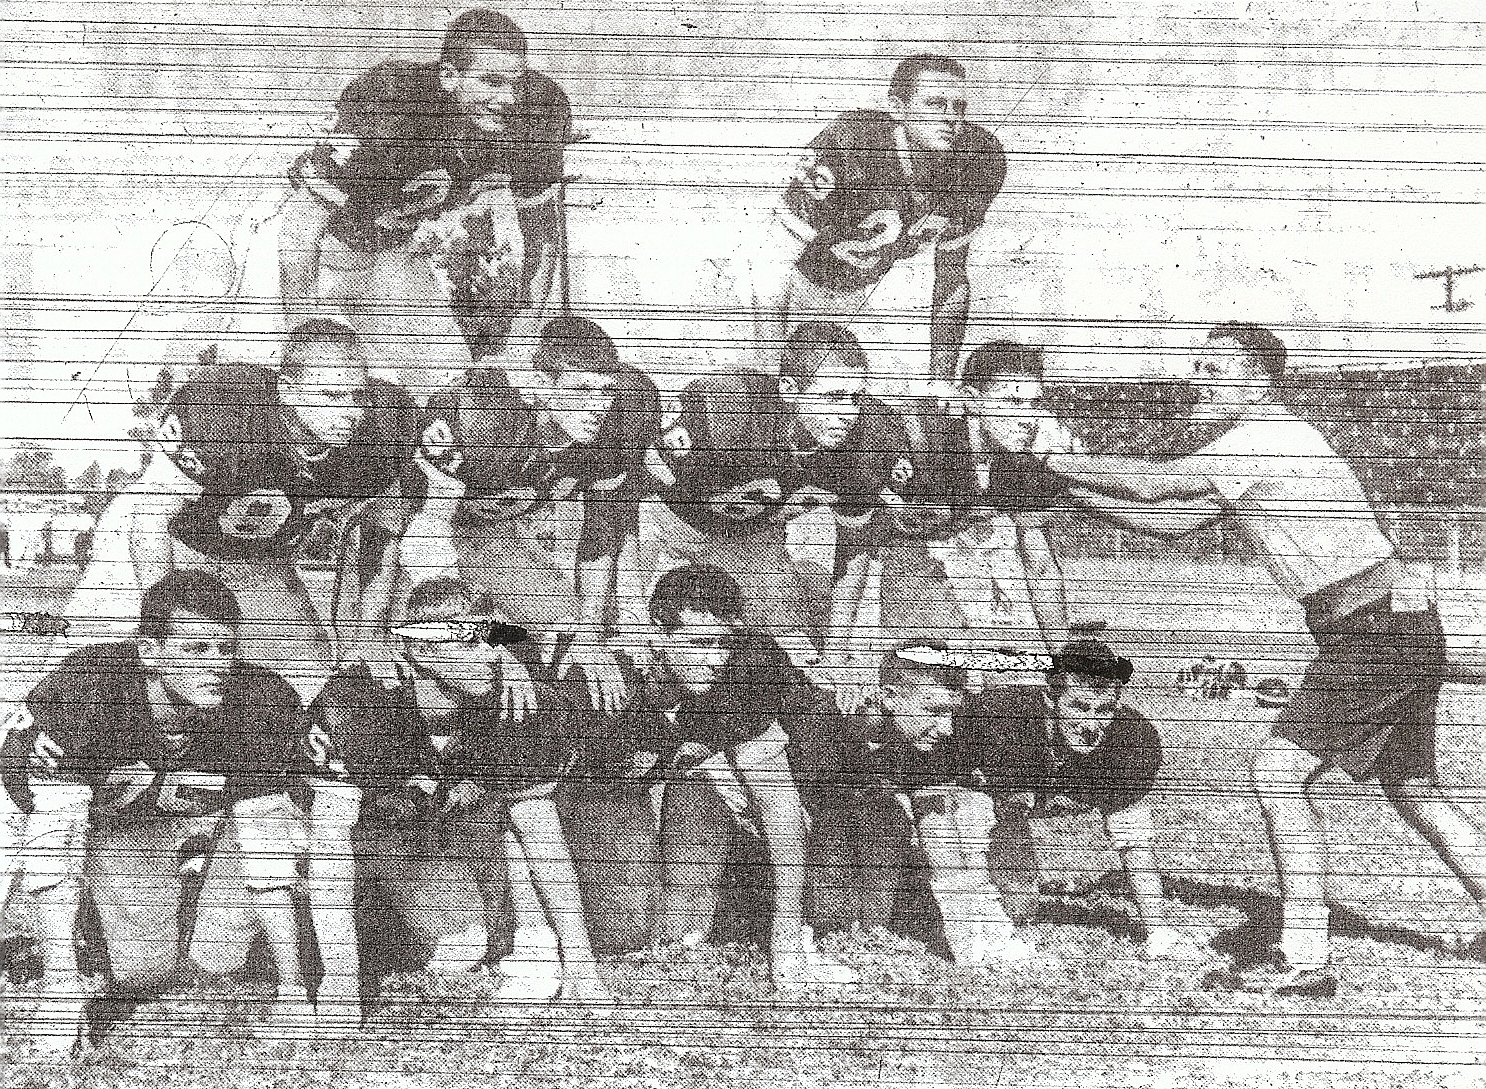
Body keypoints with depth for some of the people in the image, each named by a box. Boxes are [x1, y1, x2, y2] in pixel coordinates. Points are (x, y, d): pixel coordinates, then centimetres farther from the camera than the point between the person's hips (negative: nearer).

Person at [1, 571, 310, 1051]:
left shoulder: (263, 701, -30)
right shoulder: (84, 687, -34)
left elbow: (267, 847, -27)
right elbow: (50, 823, -37)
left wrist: (291, 988, -31)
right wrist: (60, 982, -42)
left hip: (217, 819, 1)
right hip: (119, 829, -1)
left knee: (220, 958, -23)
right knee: (145, 971, -17)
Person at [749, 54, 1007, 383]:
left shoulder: (978, 160, -22)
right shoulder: (847, 147, -37)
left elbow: (953, 281, -8)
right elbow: (771, 269, -32)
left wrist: (942, 384, -9)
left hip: (865, 287, 4)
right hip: (805, 280, -4)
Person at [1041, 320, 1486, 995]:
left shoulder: (1265, 437, -14)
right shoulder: (1263, 443, 16)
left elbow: (1154, 484, -24)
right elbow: (1168, 520, 15)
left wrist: (1055, 459, -14)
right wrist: (1077, 480, 10)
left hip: (1374, 632, -10)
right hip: (1411, 628, 10)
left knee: (1279, 767, -11)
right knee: (1411, 787, 20)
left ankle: (1305, 958, -10)